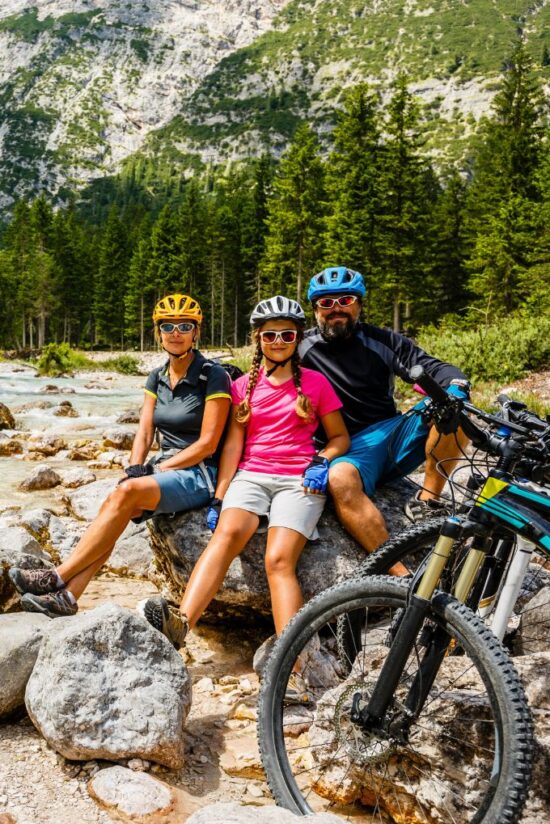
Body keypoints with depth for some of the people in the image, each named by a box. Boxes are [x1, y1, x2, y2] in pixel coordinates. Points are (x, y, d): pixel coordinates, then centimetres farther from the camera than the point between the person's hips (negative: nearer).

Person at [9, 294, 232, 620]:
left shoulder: (213, 376, -10)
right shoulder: (157, 377, 11)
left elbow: (207, 444, -14)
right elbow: (144, 434, 6)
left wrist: (155, 469, -14)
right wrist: (134, 470, -13)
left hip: (201, 474, -6)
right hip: (165, 471, 6)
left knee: (125, 493, -29)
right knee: (117, 502, -23)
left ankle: (57, 578, -23)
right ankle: (66, 595, -25)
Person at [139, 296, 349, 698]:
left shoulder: (314, 382, 10)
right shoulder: (244, 386, 16)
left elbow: (340, 436, 13)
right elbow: (233, 443, 9)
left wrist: (322, 462, -8)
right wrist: (218, 497, 0)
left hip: (298, 480, -2)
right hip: (251, 475, 2)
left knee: (279, 559, -25)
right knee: (226, 533, -30)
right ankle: (181, 621, -50)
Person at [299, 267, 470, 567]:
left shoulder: (382, 341, 10)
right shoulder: (303, 349, 6)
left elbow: (432, 368, 0)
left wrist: (456, 384, -24)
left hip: (395, 433, 3)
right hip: (349, 446, -3)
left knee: (451, 404, -23)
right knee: (340, 480, -39)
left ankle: (427, 500, -15)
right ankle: (401, 577, -41)